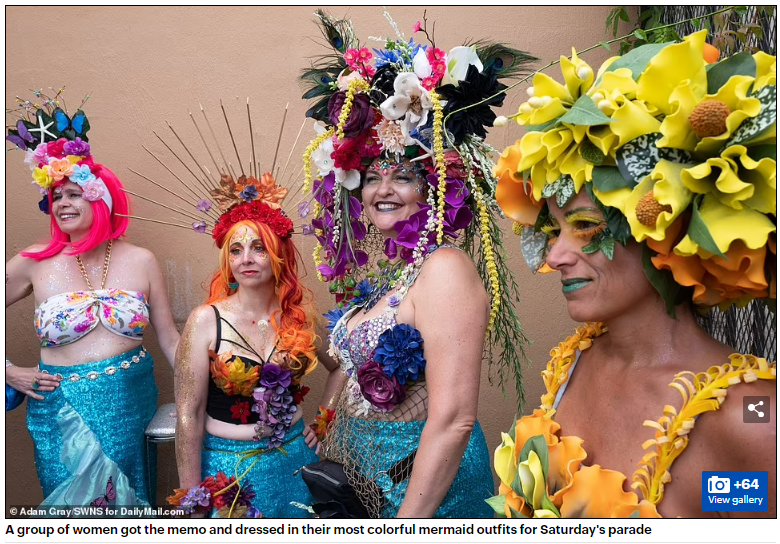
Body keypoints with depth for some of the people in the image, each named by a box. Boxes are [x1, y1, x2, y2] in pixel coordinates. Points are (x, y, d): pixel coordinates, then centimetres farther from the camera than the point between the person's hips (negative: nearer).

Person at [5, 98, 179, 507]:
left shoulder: (141, 262, -1)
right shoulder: (35, 263, -2)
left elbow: (169, 339, 2)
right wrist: (10, 372, 0)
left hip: (130, 403, 0)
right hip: (62, 407, 0)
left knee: (119, 496, 6)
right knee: (75, 502, 6)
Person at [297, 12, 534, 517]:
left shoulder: (444, 270, -22)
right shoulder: (379, 270, 4)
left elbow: (453, 420, -26)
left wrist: (407, 525, -21)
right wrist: (330, 448, 14)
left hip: (424, 483, -8)